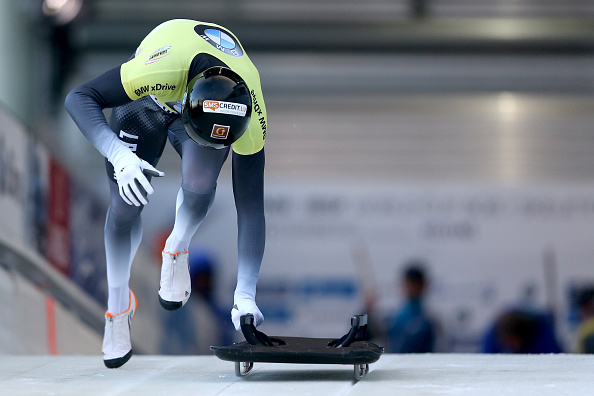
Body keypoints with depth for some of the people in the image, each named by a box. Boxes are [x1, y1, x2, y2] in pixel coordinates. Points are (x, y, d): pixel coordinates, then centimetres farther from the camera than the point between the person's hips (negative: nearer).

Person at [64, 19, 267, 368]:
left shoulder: (252, 117, -38)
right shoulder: (163, 68, -46)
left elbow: (250, 206, -33)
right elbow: (79, 98, -41)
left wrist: (246, 294, -38)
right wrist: (118, 154, -58)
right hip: (149, 100, -1)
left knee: (200, 184, -25)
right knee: (125, 205, -8)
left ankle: (177, 250, 10)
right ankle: (118, 304, 18)